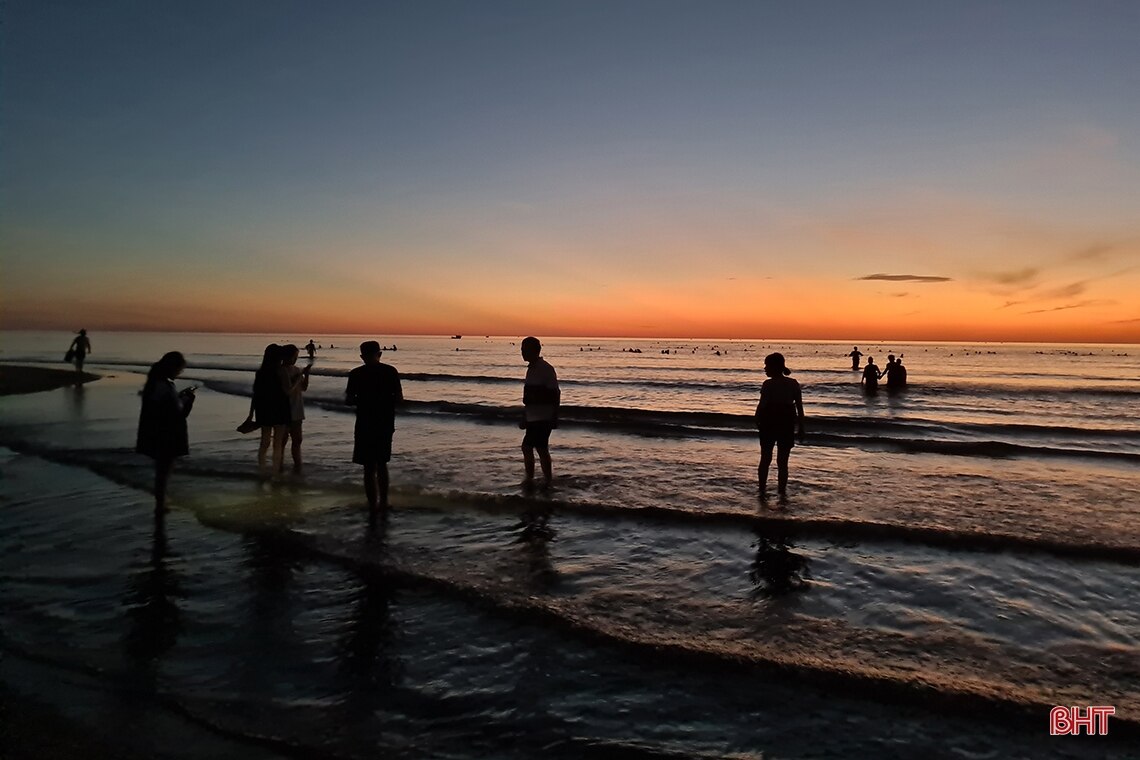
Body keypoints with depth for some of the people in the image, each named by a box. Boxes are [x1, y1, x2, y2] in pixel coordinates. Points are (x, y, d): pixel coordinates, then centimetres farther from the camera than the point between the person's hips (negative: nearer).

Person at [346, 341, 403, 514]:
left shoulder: (356, 374, -7)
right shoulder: (391, 371, -2)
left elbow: (349, 401, -5)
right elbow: (399, 399, -2)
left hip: (366, 426, -3)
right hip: (386, 425, 3)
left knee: (369, 467, 3)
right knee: (382, 464, 19)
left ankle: (373, 506, 4)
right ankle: (383, 502, 26)